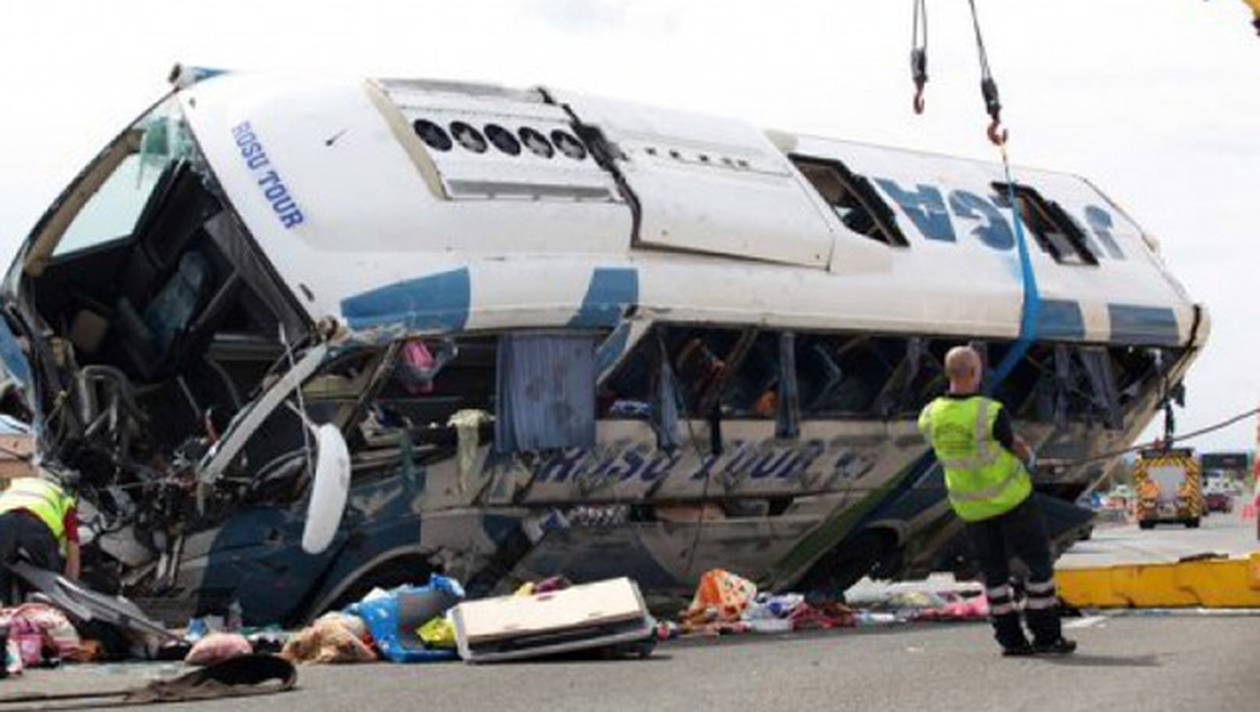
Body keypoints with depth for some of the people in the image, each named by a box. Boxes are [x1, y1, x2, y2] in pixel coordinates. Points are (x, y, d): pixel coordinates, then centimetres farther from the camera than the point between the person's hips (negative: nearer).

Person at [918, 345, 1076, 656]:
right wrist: (1026, 455, 16)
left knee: (994, 570, 16)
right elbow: (1018, 450, -10)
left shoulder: (930, 417, -10)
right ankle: (1046, 636, 9)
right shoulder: (991, 414, -26)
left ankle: (1011, 639, 17)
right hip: (1009, 497, -5)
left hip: (969, 503, 5)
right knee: (1039, 562, 9)